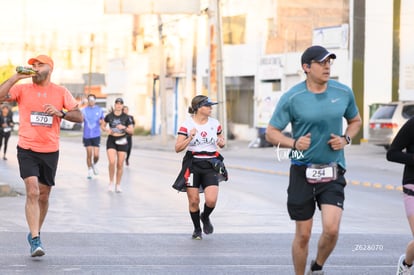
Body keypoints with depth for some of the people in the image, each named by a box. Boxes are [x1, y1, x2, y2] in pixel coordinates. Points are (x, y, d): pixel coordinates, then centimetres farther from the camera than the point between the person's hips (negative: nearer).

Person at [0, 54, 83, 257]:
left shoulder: (61, 92, 3)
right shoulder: (22, 89, 1)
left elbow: (79, 117, 1)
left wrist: (60, 113, -16)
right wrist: (17, 77, -17)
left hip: (50, 151, 2)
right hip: (27, 150, -2)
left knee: (43, 196, 12)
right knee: (32, 192, -17)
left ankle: (35, 234, 33)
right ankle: (35, 240, -18)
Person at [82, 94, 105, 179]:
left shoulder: (99, 110, 5)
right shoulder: (84, 110, 2)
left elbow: (102, 121, 15)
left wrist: (101, 122, -8)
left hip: (96, 135, 0)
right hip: (87, 136, 0)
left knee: (96, 155, -6)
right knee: (89, 154, 2)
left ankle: (95, 164, 25)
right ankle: (90, 170, 18)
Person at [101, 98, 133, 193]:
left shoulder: (126, 117, -2)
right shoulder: (109, 116, -1)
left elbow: (131, 131, -1)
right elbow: (103, 126, 14)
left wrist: (124, 128, -19)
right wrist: (107, 130, -8)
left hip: (122, 142, 1)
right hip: (111, 141, -1)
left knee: (120, 165, 2)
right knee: (112, 162, -17)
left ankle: (118, 185, 15)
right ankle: (111, 182, 3)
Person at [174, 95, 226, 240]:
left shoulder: (215, 123, 7)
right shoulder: (186, 125, -4)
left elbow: (222, 141, 22)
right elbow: (177, 148, -9)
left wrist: (222, 142, -2)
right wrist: (190, 137, -23)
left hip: (210, 166, 2)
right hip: (193, 165, -2)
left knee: (211, 200, -13)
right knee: (193, 201, 1)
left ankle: (205, 217, 20)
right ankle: (197, 229, 24)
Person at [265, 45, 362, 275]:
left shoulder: (343, 92, 2)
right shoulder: (291, 98, -8)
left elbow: (355, 120, 19)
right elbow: (271, 133, -2)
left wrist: (345, 139, -2)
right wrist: (293, 143, -20)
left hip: (332, 172, 1)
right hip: (302, 171, -1)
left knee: (331, 229, -13)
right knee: (303, 235, 3)